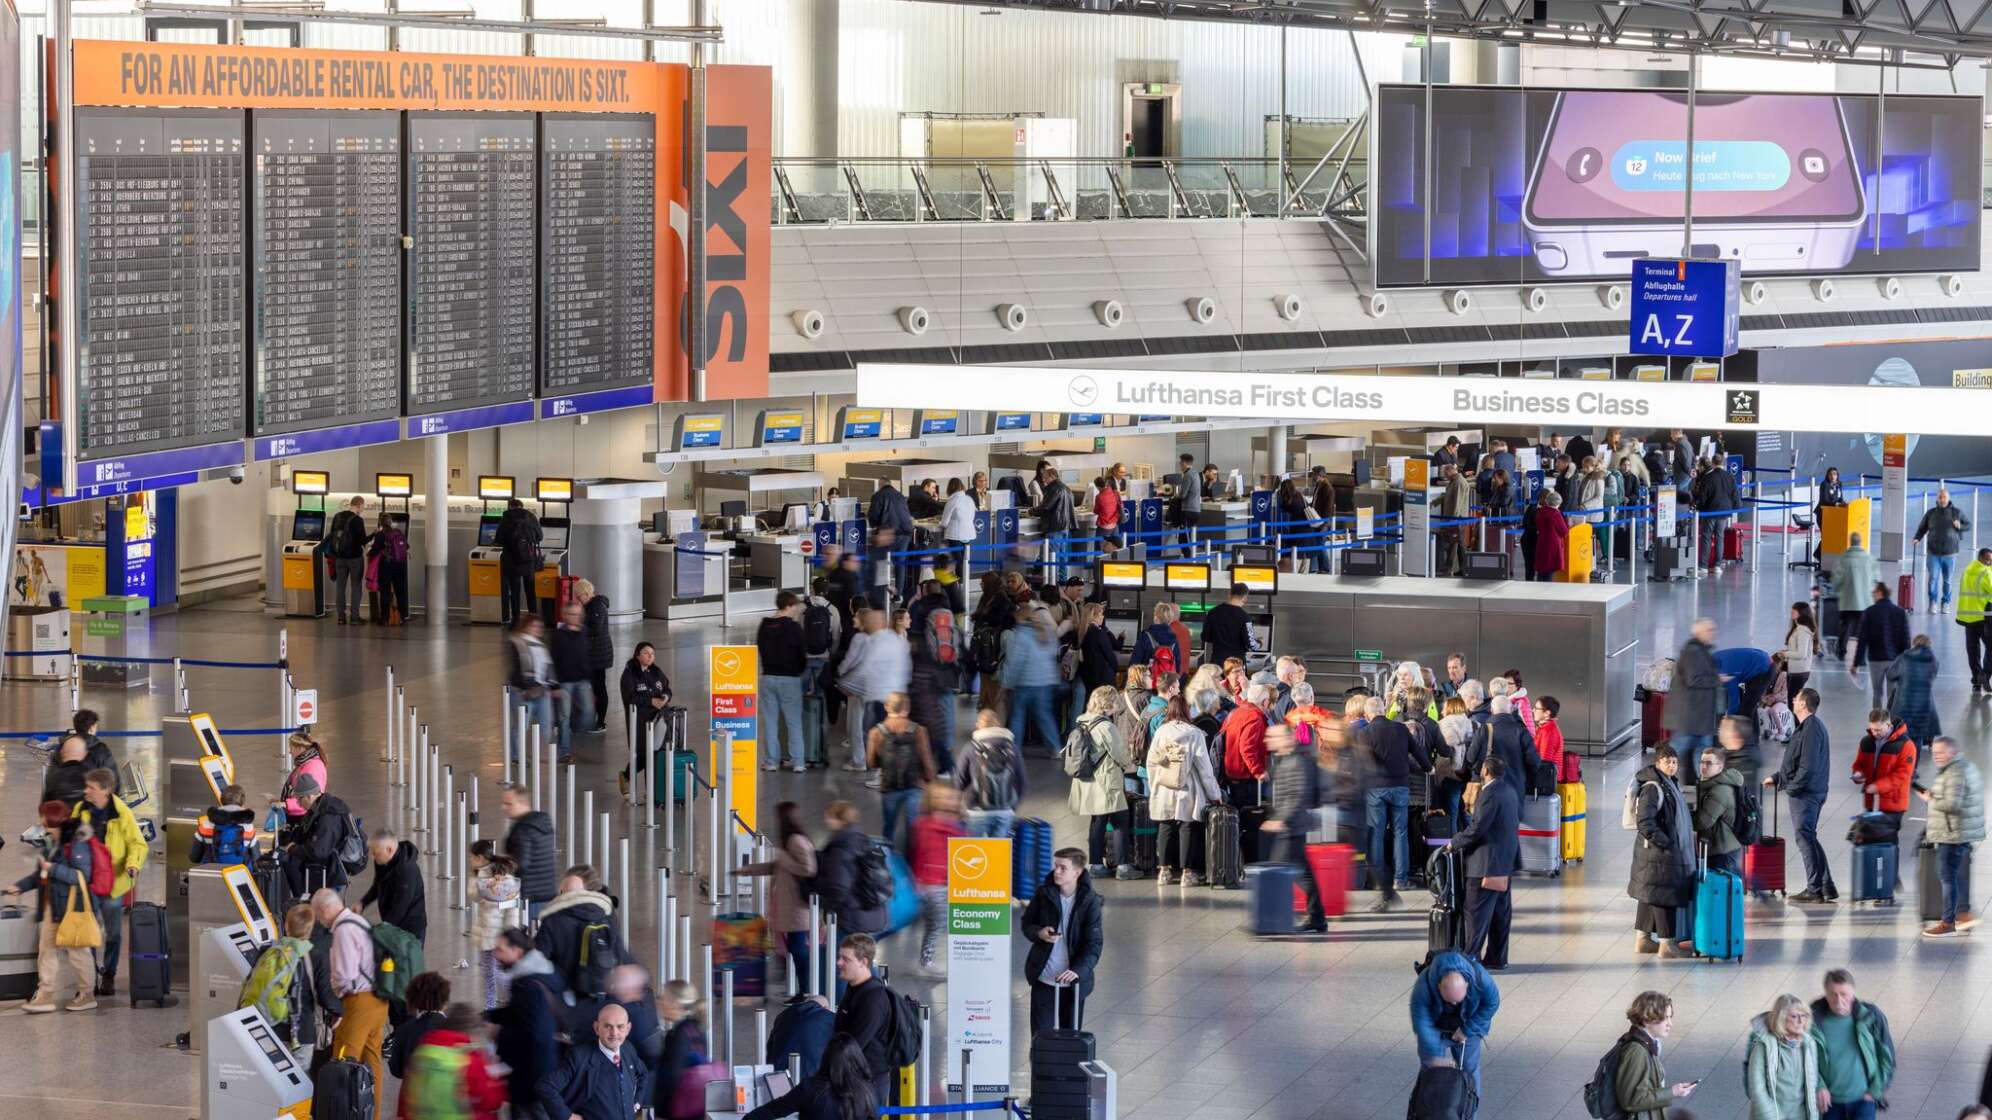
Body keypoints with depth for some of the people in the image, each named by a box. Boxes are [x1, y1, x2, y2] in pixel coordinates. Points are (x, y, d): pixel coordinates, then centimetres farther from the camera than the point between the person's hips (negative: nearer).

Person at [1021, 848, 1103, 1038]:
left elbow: (1095, 943, -12)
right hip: (1043, 978, 1)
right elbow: (1026, 923, 10)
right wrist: (1039, 933, -14)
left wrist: (1078, 970, -26)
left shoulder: (1090, 901, -9)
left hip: (1073, 981, -1)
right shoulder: (1044, 894, -2)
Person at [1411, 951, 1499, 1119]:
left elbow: (1492, 1003, -16)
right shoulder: (1423, 986, -39)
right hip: (1436, 1029, -1)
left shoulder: (1480, 978, -35)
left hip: (1466, 1028, 1)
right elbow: (1422, 1023, -32)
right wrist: (1437, 1056, -31)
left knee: (1469, 1071, 7)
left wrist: (1467, 1029, -18)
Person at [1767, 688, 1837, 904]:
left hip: (1805, 794, -10)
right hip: (1814, 792, 10)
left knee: (1805, 838, -6)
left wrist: (1791, 787, -15)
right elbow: (1796, 763, 24)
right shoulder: (1814, 725, 17)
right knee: (1809, 838, 15)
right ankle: (1826, 887, 17)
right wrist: (1777, 778, 21)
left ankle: (1814, 889, -4)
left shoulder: (1811, 729, -17)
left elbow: (1808, 766, -23)